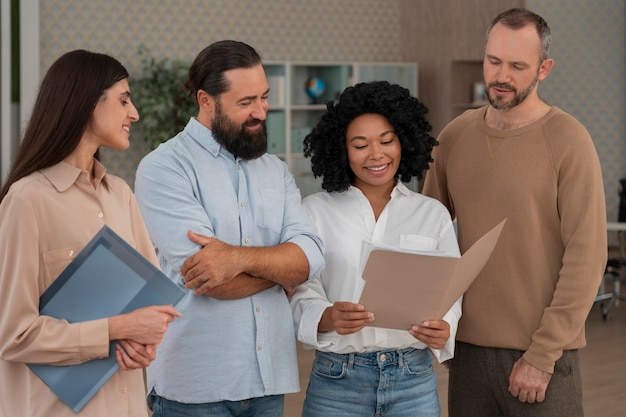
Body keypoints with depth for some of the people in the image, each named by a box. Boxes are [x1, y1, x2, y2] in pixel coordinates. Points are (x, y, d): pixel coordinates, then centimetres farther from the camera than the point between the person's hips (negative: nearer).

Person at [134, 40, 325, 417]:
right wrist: (280, 267, -3)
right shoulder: (164, 168, -7)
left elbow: (310, 257, -3)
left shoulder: (275, 170, 11)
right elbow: (206, 281, -18)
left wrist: (240, 257, -21)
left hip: (270, 378, 5)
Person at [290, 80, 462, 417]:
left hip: (414, 379, 2)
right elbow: (303, 297, -3)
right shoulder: (316, 210, -1)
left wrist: (443, 329, -17)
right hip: (337, 379, -1)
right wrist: (329, 318, -25)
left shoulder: (433, 214, 5)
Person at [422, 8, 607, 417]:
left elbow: (587, 256, -12)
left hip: (542, 353, -4)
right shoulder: (455, 135, 5)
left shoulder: (567, 140, -8)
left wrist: (543, 354, -13)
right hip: (469, 347, 4)